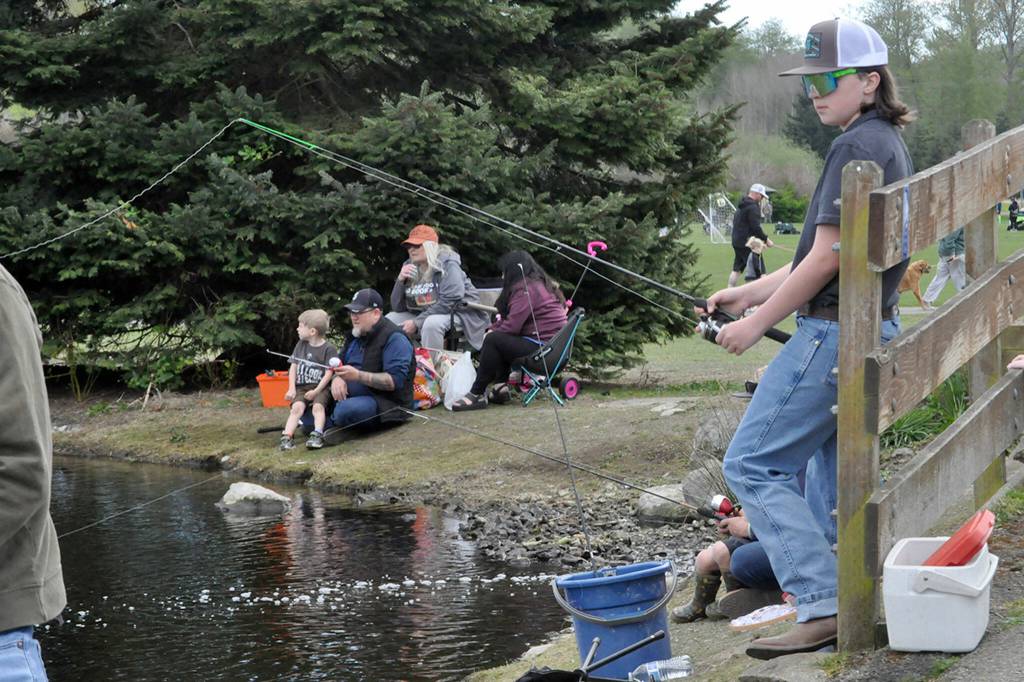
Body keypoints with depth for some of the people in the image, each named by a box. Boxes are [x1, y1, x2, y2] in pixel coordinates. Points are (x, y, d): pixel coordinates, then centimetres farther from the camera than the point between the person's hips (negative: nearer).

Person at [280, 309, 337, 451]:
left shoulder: (329, 349, -4)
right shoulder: (301, 345, 12)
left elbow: (328, 373, -9)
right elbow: (293, 367, 13)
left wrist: (316, 391, -17)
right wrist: (292, 388, 1)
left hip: (320, 387, -3)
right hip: (301, 387, 3)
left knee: (318, 406, -29)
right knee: (297, 407, -21)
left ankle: (317, 435, -39)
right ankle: (287, 436, -33)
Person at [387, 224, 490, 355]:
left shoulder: (448, 264, -13)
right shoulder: (410, 267, 5)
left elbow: (450, 302, -24)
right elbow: (397, 308, 5)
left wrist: (417, 322, -26)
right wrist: (400, 280, -13)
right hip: (422, 316, 7)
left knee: (432, 323, -37)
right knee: (389, 320, -5)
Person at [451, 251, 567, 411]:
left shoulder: (527, 289, -14)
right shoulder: (538, 284, 19)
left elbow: (512, 325, -20)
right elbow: (510, 319, 20)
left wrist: (491, 333, -1)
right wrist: (492, 329, 5)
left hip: (542, 347, -11)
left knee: (493, 341, -14)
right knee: (500, 339, 20)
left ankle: (477, 394, -15)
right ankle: (501, 386, 6)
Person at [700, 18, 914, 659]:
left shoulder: (857, 148, -16)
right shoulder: (892, 145, 16)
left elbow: (827, 258, -19)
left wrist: (757, 323, -10)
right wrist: (750, 292, 16)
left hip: (835, 334, -10)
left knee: (753, 464, -7)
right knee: (833, 468, 18)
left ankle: (823, 607, -14)